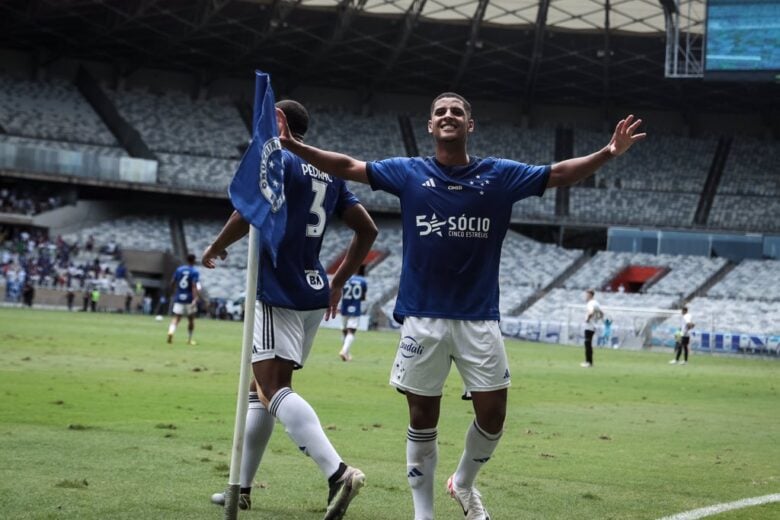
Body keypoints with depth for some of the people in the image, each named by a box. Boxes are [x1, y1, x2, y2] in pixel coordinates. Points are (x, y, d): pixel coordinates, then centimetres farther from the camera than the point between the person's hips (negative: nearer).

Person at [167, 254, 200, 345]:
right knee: (191, 319, 14)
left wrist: (174, 293, 21)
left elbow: (172, 283, 7)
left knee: (176, 318, -3)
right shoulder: (194, 272, -7)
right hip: (189, 298, -3)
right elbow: (194, 286, -17)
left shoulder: (179, 269, 6)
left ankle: (171, 332, -32)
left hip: (179, 297, 3)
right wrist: (195, 299, -22)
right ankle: (189, 339, 20)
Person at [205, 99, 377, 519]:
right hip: (314, 296, 9)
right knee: (262, 387, 16)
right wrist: (339, 282, 22)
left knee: (274, 389, -17)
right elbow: (367, 230, 16)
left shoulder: (278, 162, -7)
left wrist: (215, 248, -1)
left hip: (278, 295, -9)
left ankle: (338, 473, -34)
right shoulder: (329, 173, 16)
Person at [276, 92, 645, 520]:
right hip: (422, 318, -1)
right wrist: (292, 145, -8)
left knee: (492, 415, 2)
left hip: (479, 318, 1)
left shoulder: (499, 175, 4)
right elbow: (347, 166, 3)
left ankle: (463, 484, 31)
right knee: (423, 419, 5)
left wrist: (608, 153, -12)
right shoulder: (409, 173, 3)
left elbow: (559, 174, 2)